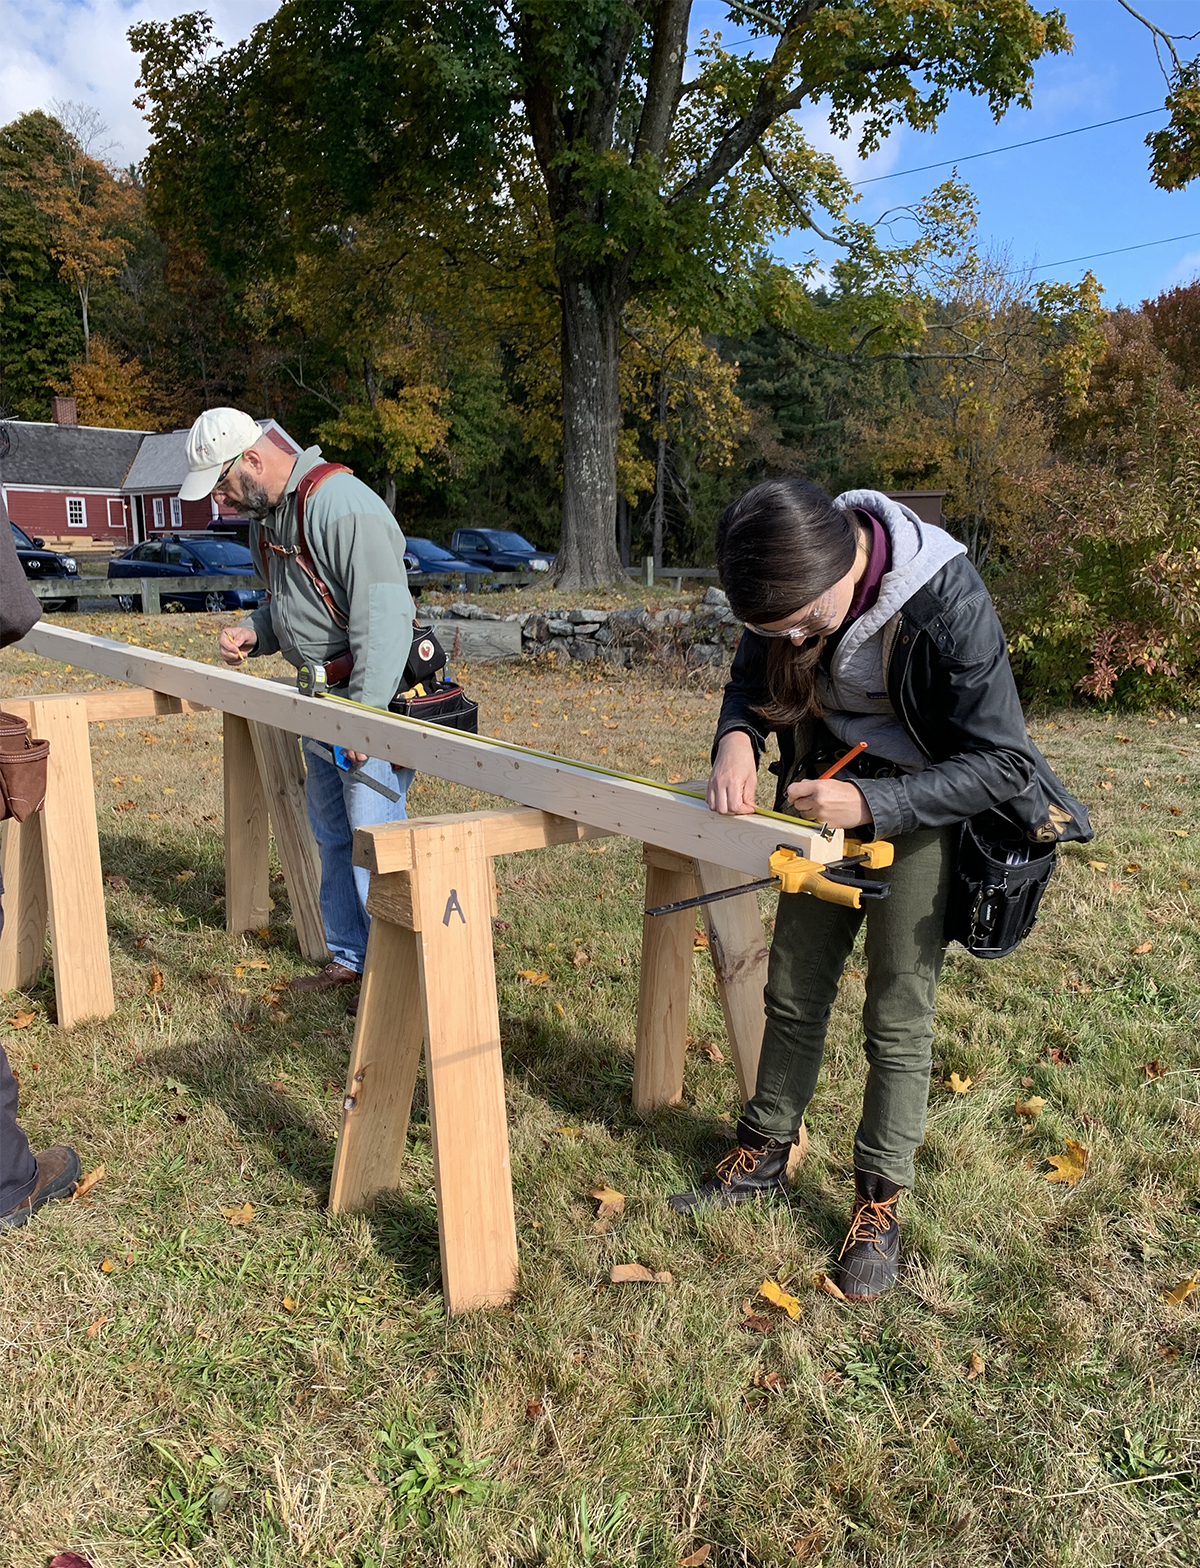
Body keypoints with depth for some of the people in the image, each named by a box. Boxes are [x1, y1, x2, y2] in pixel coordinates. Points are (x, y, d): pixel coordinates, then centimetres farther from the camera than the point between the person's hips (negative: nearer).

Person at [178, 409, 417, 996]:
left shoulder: (343, 506, -21)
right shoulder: (264, 515, 12)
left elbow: (383, 617, -27)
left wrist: (365, 713, -31)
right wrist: (255, 632, 3)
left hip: (375, 693, -10)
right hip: (321, 696, 10)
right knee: (332, 834, 16)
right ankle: (349, 957, 29)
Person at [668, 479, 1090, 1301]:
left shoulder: (947, 602, -32)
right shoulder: (788, 585, -17)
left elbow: (1003, 762, -26)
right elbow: (753, 679, 1)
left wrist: (872, 804, -37)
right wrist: (737, 737, -22)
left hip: (920, 808, -5)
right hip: (826, 797, 5)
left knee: (898, 1017, 2)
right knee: (794, 992, 13)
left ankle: (880, 1202, 21)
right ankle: (765, 1155, 31)